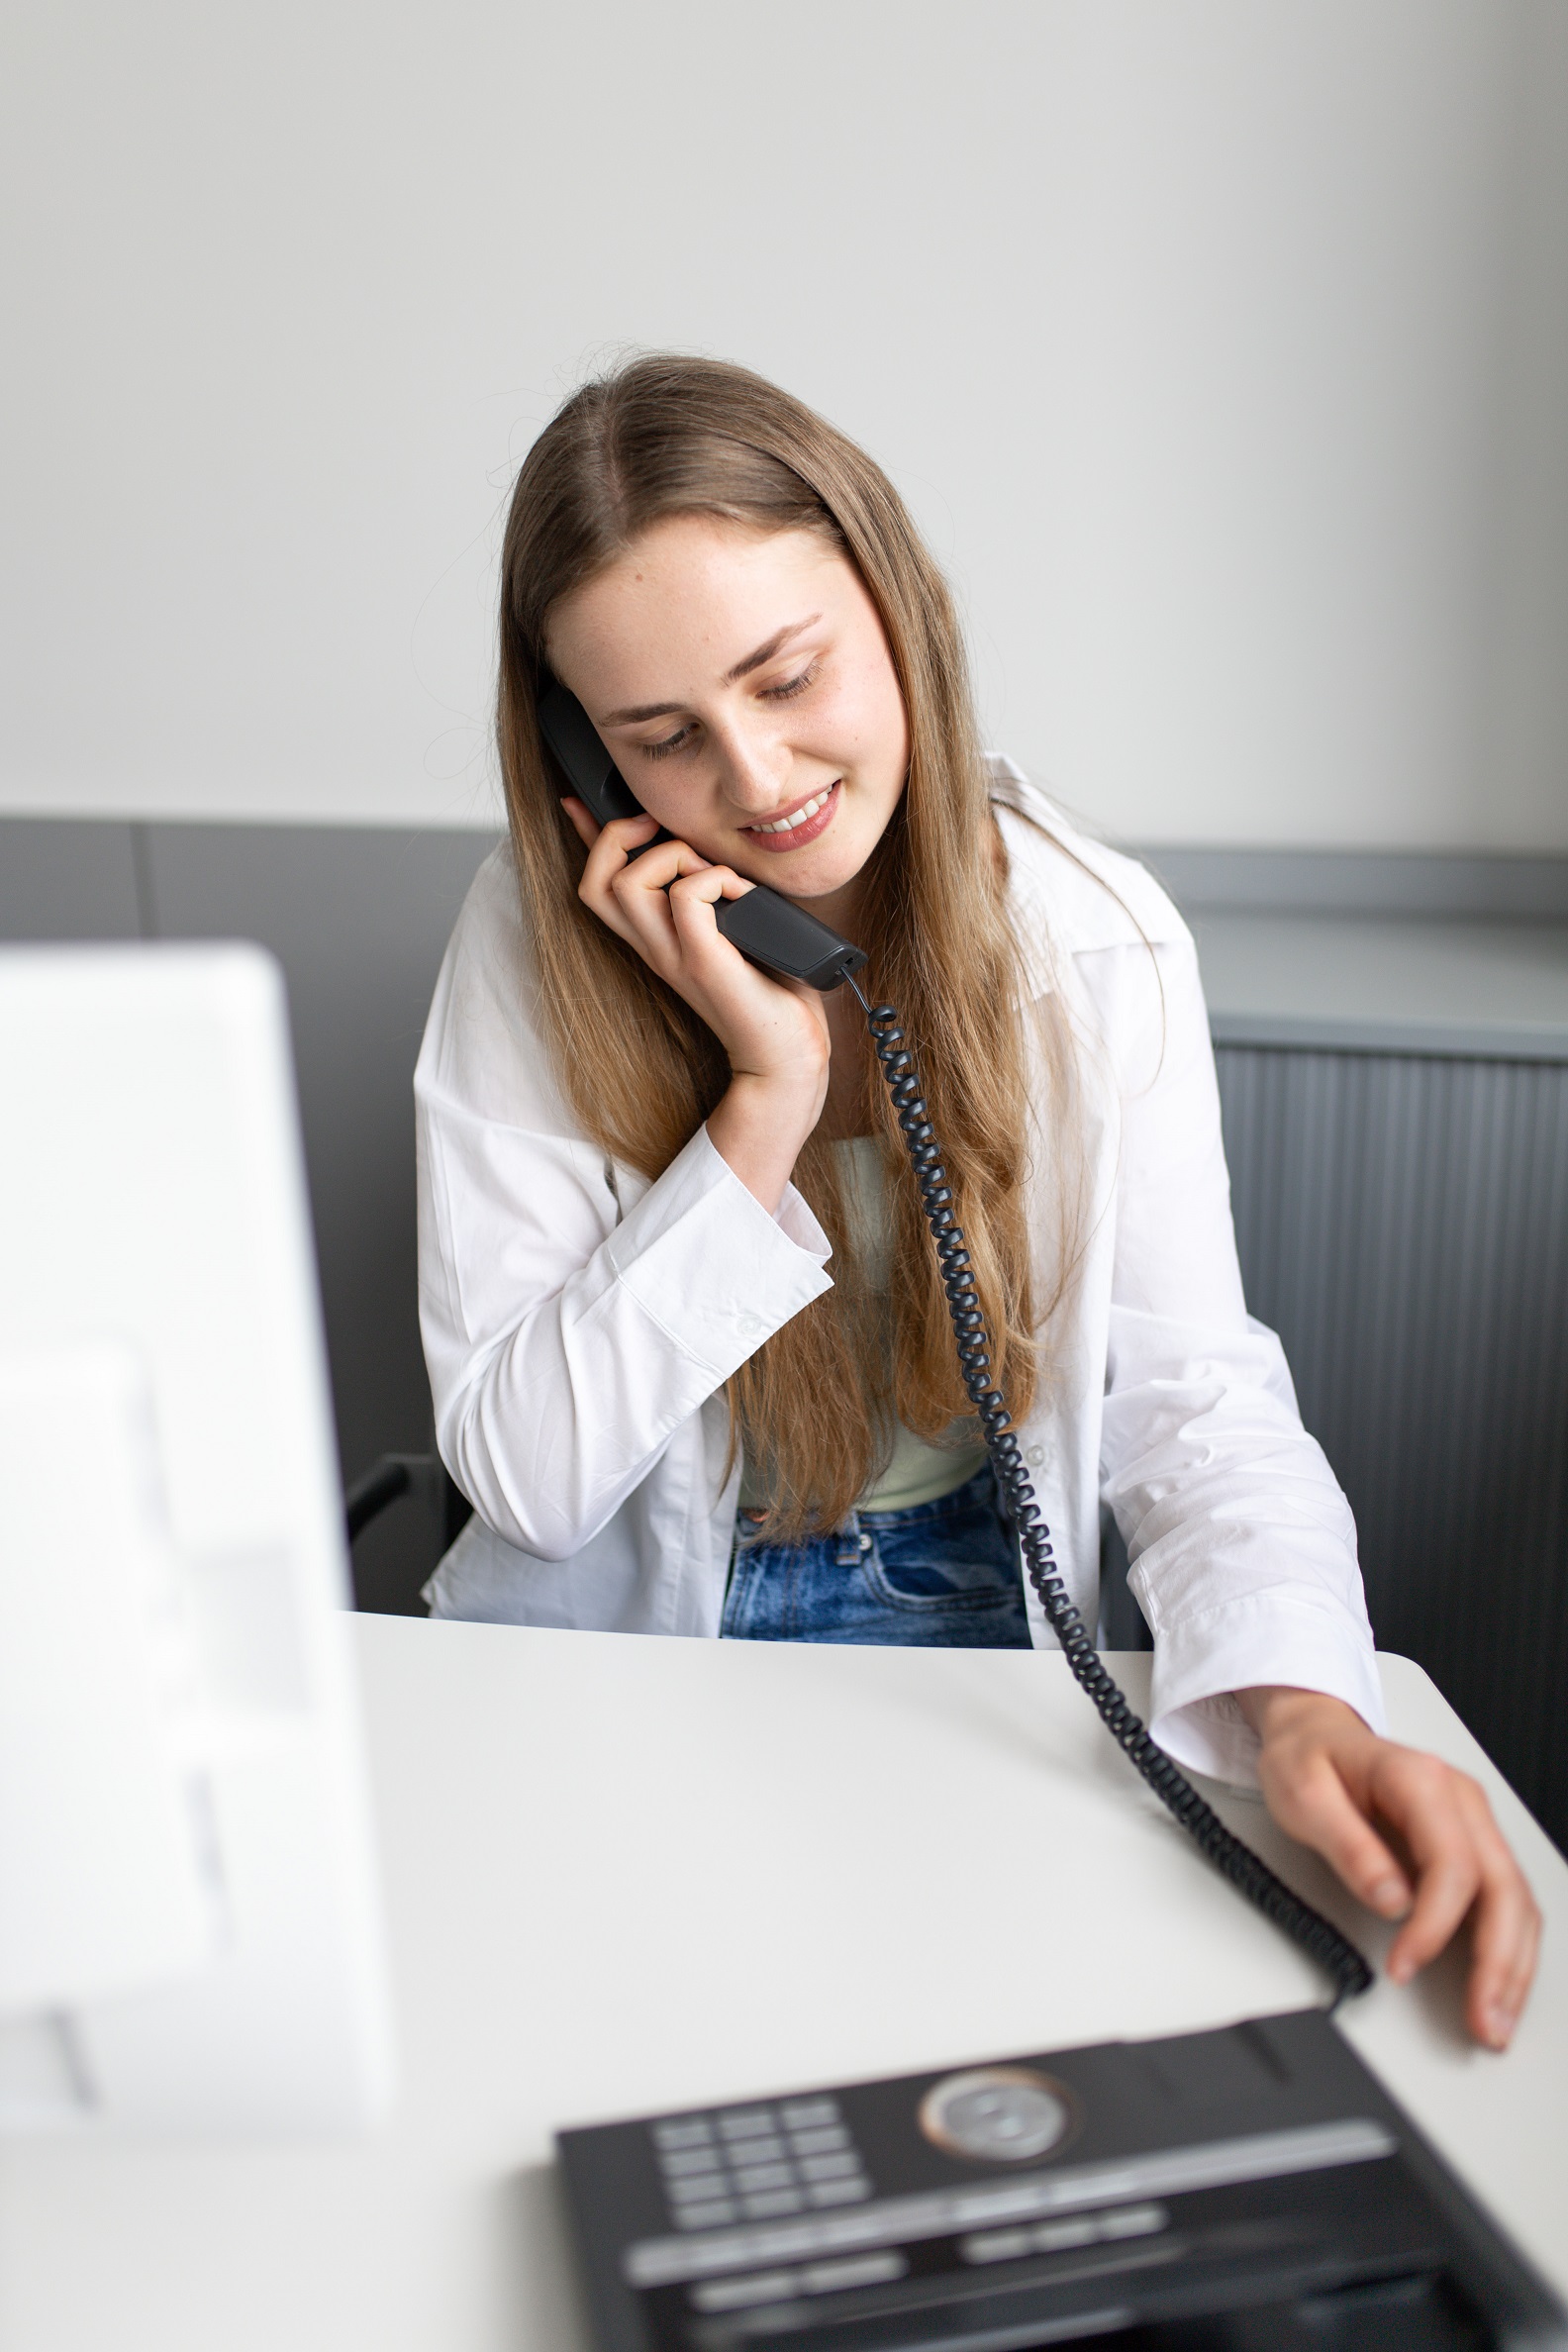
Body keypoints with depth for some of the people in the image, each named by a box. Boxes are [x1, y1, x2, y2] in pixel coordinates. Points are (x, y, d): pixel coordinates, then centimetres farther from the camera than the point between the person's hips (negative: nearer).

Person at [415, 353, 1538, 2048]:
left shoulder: (1101, 944, -9)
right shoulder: (536, 942, -12)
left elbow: (1192, 1399, -8)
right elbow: (521, 1476, -15)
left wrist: (1301, 1703, -27)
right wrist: (766, 1099, -23)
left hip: (978, 1638, 1)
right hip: (625, 1647, 0)